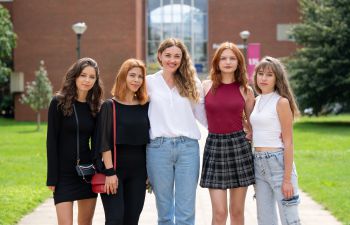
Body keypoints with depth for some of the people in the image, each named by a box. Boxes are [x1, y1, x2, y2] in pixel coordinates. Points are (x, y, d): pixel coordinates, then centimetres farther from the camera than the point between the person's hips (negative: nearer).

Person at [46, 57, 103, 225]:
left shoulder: (95, 106, 7)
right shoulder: (59, 102, -5)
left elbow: (96, 141, 11)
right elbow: (51, 140, -7)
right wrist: (52, 177, -11)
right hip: (64, 173, -4)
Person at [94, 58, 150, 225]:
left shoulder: (145, 107, 9)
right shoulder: (110, 106, -2)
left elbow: (148, 141, 12)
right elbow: (104, 142, -7)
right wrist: (109, 171, -15)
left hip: (138, 171, 4)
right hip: (115, 168, -4)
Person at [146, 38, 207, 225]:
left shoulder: (192, 83, 10)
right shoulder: (150, 82, 8)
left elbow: (203, 115, 13)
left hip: (188, 146, 0)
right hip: (158, 147, 0)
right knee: (164, 210, 6)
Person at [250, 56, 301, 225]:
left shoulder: (281, 102, -8)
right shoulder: (258, 101, 12)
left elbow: (288, 143, -11)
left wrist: (287, 178, -16)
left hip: (278, 162, -7)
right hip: (259, 164, 7)